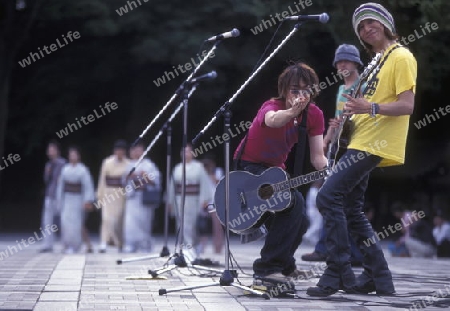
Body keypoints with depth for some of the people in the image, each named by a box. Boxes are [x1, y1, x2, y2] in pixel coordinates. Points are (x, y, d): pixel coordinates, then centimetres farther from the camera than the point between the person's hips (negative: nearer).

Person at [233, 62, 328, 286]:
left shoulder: (314, 114, -8)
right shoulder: (272, 106, -27)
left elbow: (317, 157, -12)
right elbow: (272, 120, -54)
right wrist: (293, 111, -74)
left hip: (275, 169, 8)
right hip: (249, 167, -8)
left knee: (300, 222, 13)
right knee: (294, 201, -29)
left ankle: (284, 265, 41)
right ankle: (267, 267, -24)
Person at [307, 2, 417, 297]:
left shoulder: (401, 57, -9)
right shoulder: (378, 61, 20)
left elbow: (407, 106, -17)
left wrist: (371, 107, -31)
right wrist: (350, 116, 11)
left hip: (373, 144, -10)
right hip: (362, 142, 10)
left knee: (328, 196, -17)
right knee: (351, 209, 10)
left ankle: (338, 274, -13)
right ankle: (379, 278, 14)